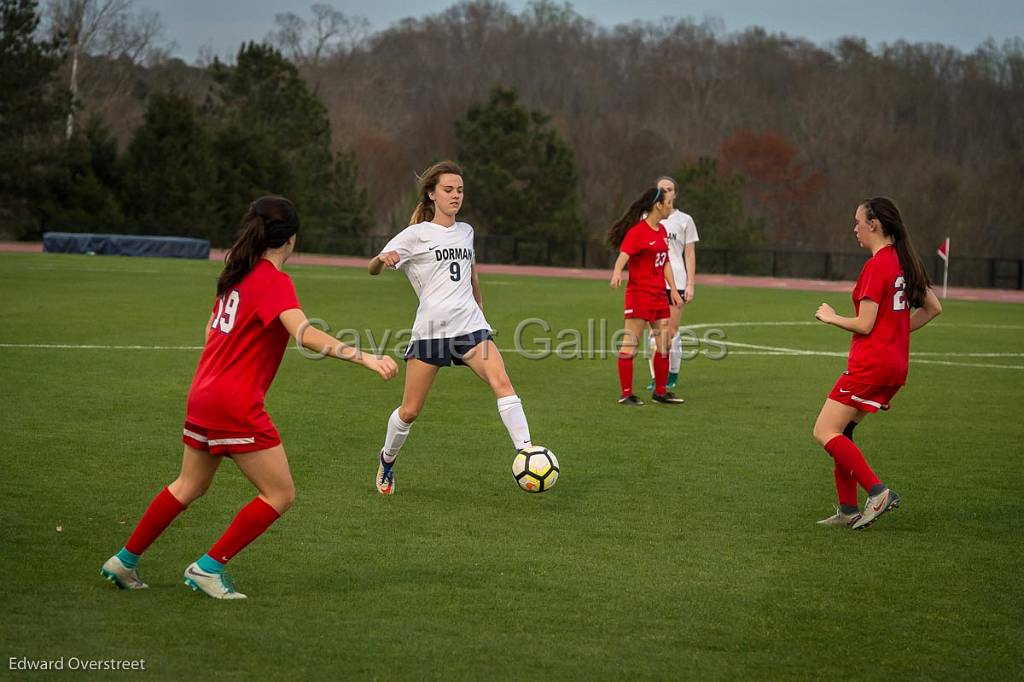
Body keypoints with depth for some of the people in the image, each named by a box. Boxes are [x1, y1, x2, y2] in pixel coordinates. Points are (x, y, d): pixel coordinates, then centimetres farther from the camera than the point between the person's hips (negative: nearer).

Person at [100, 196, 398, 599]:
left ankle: (124, 561, 33)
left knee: (189, 487, 25)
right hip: (236, 405, -9)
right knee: (280, 494, 1)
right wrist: (363, 357, -41)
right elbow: (304, 334, -32)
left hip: (203, 395, 9)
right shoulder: (275, 282, -16)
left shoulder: (236, 274, 10)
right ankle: (209, 567, 4)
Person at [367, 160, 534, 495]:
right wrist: (383, 259, -31)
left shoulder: (466, 231, 13)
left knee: (502, 383, -22)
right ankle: (387, 460, 31)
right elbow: (372, 269, -8)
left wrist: (479, 303, 35)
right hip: (430, 329, -3)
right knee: (410, 410, 4)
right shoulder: (416, 234, -2)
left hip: (469, 326, 3)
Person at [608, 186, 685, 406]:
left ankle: (660, 391, 21)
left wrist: (673, 290, 18)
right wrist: (617, 273, -46)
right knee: (630, 344, -5)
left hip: (659, 295, 9)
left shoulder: (662, 231, 14)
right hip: (639, 294, -9)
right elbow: (623, 256, -26)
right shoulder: (637, 232, -13)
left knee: (664, 345, 10)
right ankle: (626, 394, 0)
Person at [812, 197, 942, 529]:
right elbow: (933, 308, 20)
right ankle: (848, 510, 12)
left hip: (871, 363, -10)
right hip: (896, 364, 10)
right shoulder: (904, 262, 12)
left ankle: (878, 492, -13)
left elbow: (864, 325, -17)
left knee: (825, 432, -8)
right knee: (840, 431, 14)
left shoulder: (876, 265, -15)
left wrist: (831, 317, 0)